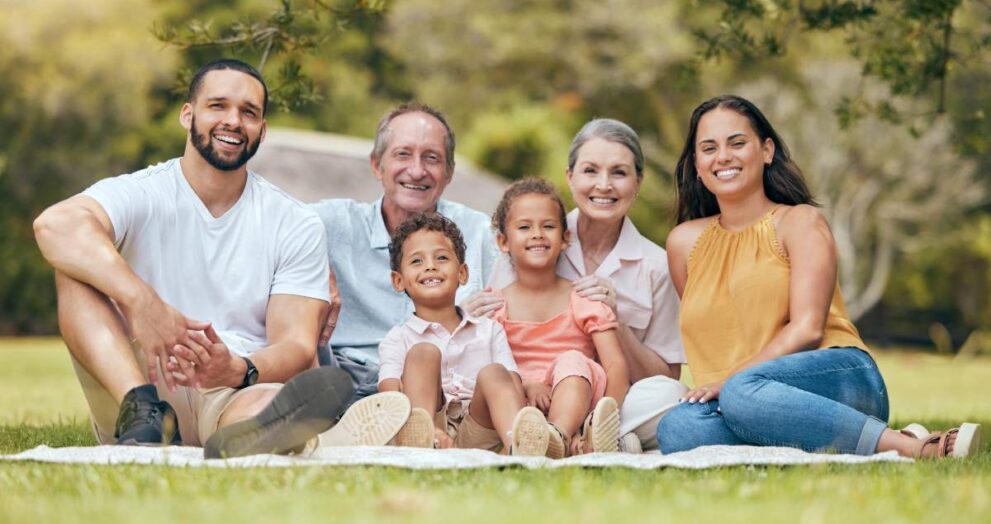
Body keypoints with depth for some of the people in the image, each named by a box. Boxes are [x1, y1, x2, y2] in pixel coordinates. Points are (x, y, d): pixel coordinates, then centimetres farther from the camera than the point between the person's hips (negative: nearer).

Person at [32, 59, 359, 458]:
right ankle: (143, 412, -41)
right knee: (76, 264, -21)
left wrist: (237, 371, -27)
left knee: (330, 388, -33)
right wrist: (142, 301, -37)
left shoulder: (296, 226, 8)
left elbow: (297, 345, -2)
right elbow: (55, 224, -21)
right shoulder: (140, 196, 2)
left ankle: (237, 440, -66)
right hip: (135, 387, 0)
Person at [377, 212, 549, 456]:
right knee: (423, 352, -17)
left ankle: (519, 446, -55)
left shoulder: (489, 330, 22)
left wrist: (527, 425, -15)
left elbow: (515, 388, 9)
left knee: (493, 373, -23)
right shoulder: (397, 340, 13)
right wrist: (427, 431, -29)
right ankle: (420, 440, -46)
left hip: (478, 435, 2)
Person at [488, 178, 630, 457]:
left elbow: (616, 366, -4)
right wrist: (526, 386, -24)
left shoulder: (585, 300, 9)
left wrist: (604, 419, -22)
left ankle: (558, 434, -57)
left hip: (578, 397, 0)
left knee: (572, 361, -29)